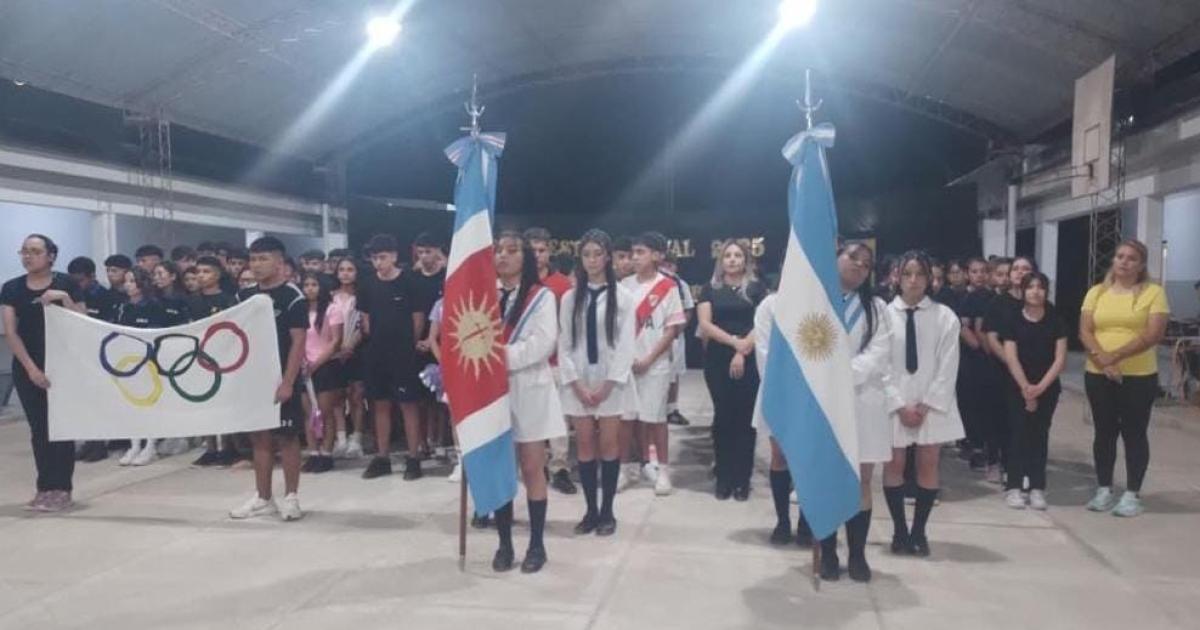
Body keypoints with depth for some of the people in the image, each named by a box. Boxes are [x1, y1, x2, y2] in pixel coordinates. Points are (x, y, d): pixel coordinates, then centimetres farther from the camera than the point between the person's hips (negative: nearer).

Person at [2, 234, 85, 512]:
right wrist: (31, 368, -11)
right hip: (27, 368, 3)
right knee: (38, 428, 6)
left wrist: (64, 298, -20)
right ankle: (45, 488, 12)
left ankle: (61, 489, 4)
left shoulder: (66, 284, -2)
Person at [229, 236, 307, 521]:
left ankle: (291, 497, 12)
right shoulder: (244, 296, 9)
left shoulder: (292, 296, -9)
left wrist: (288, 382, -18)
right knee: (259, 437, 11)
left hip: (281, 379, -6)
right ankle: (263, 497, 21)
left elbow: (298, 342, -13)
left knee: (287, 437, 2)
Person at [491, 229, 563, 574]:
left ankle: (536, 544, 13)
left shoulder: (541, 296, 0)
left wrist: (506, 357, -21)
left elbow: (544, 341, -12)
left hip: (529, 390, -3)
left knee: (532, 468, 3)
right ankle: (504, 543, 19)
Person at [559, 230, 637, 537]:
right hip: (578, 381, 2)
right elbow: (564, 345, 3)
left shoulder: (623, 296, 0)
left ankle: (607, 512, 12)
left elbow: (626, 344, -5)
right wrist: (576, 384, -8)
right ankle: (590, 511, 14)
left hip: (611, 380, -2)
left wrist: (608, 384, -12)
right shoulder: (570, 297, 7)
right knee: (585, 446, 5)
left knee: (609, 445, 2)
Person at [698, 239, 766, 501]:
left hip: (749, 361, -1)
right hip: (717, 360, 1)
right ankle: (723, 478, 12)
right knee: (723, 416, 3)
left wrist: (742, 352, -12)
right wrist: (734, 341, -14)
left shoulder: (756, 288, 5)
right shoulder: (710, 288, 7)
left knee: (745, 417, 2)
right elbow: (705, 325, -3)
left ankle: (742, 479, 10)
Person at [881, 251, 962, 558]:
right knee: (894, 464, 3)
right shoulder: (885, 314, -3)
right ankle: (899, 530, 16)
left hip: (933, 403, 1)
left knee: (928, 465, 5)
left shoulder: (944, 316, -1)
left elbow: (948, 367, -3)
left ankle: (919, 530, 17)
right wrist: (899, 405, -11)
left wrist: (927, 404, -10)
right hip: (894, 403, -1)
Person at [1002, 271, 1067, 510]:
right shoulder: (1014, 320, -2)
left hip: (1048, 387, 1)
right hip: (1018, 387, -1)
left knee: (1040, 435, 5)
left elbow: (1060, 359, -3)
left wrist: (1041, 386, -12)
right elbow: (1011, 358, -6)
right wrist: (1025, 387, -12)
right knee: (1018, 434, -2)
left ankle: (1037, 488, 10)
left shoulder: (1055, 321, 1)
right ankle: (1013, 487, 2)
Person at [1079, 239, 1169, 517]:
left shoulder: (1154, 292, -3)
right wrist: (1102, 358, -17)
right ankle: (1104, 489, 21)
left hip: (1139, 377, -3)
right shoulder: (1096, 292, 7)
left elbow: (1154, 335, -13)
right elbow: (1084, 331, 0)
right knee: (1104, 432, 10)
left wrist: (1115, 355, -20)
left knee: (1134, 433, 4)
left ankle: (1132, 494, 14)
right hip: (1098, 375, 3)